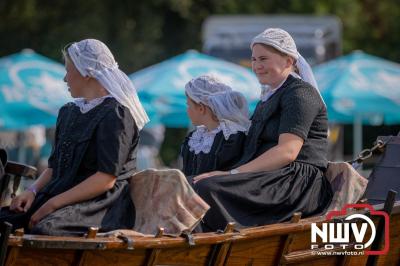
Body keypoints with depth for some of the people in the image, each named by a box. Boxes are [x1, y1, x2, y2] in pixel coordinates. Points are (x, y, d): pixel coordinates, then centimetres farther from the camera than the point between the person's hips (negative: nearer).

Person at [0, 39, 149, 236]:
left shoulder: (116, 115, -6)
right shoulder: (68, 113, 20)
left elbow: (106, 179, -14)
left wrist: (53, 204, -17)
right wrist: (33, 191, 0)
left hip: (103, 207, -8)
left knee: (46, 228, -36)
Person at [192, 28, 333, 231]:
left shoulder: (300, 93, -3)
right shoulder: (268, 97, 27)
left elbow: (288, 152, -16)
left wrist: (233, 173, -20)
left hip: (300, 183, -9)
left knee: (208, 188, -28)